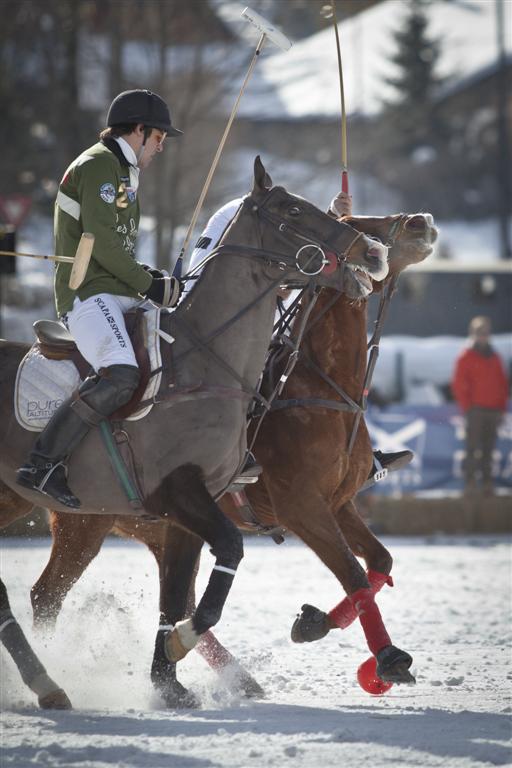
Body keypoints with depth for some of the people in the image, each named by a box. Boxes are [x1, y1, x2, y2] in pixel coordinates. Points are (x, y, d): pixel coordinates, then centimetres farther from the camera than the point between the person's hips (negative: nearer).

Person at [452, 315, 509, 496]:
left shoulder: (494, 358, 17)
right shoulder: (466, 357, 1)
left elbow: (503, 384, 19)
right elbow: (458, 384, -4)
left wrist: (502, 407, 9)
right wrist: (467, 407, -9)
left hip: (493, 411, 5)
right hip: (475, 411, -5)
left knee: (488, 450, 4)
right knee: (474, 447, -11)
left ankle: (487, 482, 6)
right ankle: (470, 480, -9)